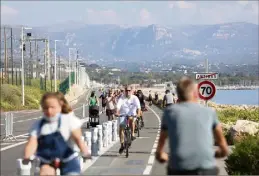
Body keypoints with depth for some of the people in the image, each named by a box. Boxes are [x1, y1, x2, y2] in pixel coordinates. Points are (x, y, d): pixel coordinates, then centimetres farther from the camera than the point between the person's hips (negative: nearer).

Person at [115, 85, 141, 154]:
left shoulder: (135, 98, -9)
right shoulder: (122, 98, -9)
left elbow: (138, 106, -21)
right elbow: (118, 106, -22)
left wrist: (138, 114, -39)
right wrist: (117, 113, -41)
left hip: (132, 115, -1)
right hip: (123, 115, 2)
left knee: (131, 119, -36)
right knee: (121, 128, -8)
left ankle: (132, 134, -23)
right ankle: (122, 145, 1)